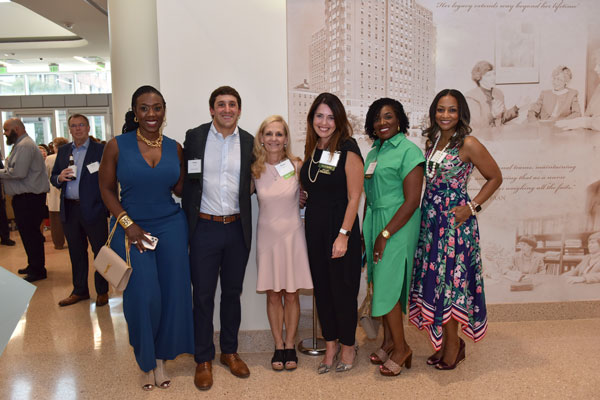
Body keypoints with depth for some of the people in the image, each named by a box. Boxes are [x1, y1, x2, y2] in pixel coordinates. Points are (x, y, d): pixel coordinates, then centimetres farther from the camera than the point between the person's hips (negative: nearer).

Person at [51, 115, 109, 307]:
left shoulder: (100, 150, -3)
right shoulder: (63, 151, 14)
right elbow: (53, 178, 17)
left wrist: (107, 206, -19)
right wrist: (59, 178, -7)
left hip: (93, 209, -5)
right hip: (70, 210, 5)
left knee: (100, 251, 4)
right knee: (76, 252, 15)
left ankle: (102, 291, 17)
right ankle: (79, 290, 28)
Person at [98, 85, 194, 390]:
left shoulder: (174, 148, 3)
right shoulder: (117, 146, -4)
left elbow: (179, 188, 7)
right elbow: (107, 189, 0)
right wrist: (128, 223, -9)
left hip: (170, 227, 3)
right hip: (130, 228, -2)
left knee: (171, 294, 5)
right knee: (143, 297, 0)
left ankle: (161, 359, 27)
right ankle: (146, 362, 26)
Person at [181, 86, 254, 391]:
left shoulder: (249, 142, 3)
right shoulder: (194, 137, -1)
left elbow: (251, 184, 10)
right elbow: (186, 181, 2)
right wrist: (188, 221, -1)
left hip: (237, 229, 2)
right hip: (205, 228, -2)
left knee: (232, 292, 14)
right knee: (203, 294, 7)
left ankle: (230, 351, 32)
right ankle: (203, 359, 23)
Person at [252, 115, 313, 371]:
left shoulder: (297, 166, -4)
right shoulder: (255, 169, -2)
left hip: (292, 235, -1)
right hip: (267, 235, 1)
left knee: (291, 294, 7)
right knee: (273, 294, 8)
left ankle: (290, 346, 23)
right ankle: (278, 346, 23)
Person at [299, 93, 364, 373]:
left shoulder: (348, 150, -11)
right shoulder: (311, 150, 8)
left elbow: (354, 197, -14)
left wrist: (344, 234, -18)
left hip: (340, 228, -6)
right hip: (314, 227, 6)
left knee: (343, 289, 6)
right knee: (321, 288, 13)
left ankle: (348, 345, 27)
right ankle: (330, 345, 29)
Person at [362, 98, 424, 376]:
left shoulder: (408, 150, -10)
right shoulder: (373, 153, 13)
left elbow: (412, 200, -16)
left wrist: (385, 234, -17)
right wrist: (365, 231, 13)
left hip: (398, 226, -7)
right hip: (374, 222, 7)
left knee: (387, 287, -5)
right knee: (380, 284, 12)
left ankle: (401, 348, 13)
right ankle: (388, 342, 28)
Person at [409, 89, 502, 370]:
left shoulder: (468, 145, -10)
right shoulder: (432, 141, 10)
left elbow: (495, 178, -4)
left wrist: (472, 207, -12)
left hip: (454, 221, -7)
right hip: (430, 219, 7)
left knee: (450, 282, 1)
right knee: (434, 281, 10)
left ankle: (453, 347, 20)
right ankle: (447, 343, 27)